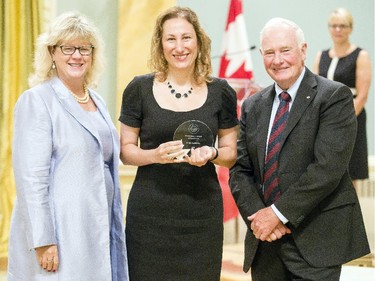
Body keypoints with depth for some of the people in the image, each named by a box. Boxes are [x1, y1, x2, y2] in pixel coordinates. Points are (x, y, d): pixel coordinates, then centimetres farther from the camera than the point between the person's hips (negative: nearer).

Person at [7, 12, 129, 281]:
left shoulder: (97, 102, 14)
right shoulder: (37, 101, -8)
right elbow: (31, 176, -15)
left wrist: (116, 227, 17)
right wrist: (43, 241, -20)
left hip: (99, 233, 7)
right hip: (59, 238, -7)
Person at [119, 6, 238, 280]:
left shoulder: (220, 92, 4)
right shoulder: (139, 89, 0)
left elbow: (231, 153, 9)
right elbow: (126, 149, 4)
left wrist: (211, 153, -13)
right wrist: (155, 155, -16)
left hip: (202, 209, 1)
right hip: (150, 209, -1)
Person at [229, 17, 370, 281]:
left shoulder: (334, 97, -5)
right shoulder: (252, 106, 12)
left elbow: (328, 166, -15)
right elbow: (240, 170, 10)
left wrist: (278, 213, -14)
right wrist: (257, 216, -7)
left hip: (315, 239, -5)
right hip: (264, 241, 5)